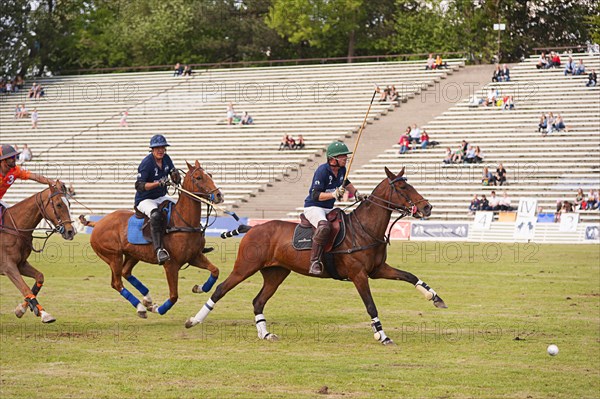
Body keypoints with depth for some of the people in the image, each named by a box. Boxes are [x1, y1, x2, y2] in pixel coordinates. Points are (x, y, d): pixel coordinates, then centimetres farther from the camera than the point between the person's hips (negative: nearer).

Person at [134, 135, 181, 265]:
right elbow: (139, 185, -25)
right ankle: (159, 249, -47)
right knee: (155, 214, -37)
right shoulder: (146, 163, -18)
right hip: (145, 200, -8)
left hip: (161, 197, 8)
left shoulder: (166, 159, 4)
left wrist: (176, 176, -18)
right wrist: (158, 183, -35)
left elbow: (177, 180, 8)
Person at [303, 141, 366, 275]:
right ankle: (314, 262, -38)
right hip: (313, 207, -9)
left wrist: (357, 194, 23)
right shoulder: (322, 171, -19)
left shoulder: (342, 170, 6)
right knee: (324, 226, -38)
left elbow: (346, 183, 31)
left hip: (329, 209, 9)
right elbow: (315, 195, -24)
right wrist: (334, 194, -33)